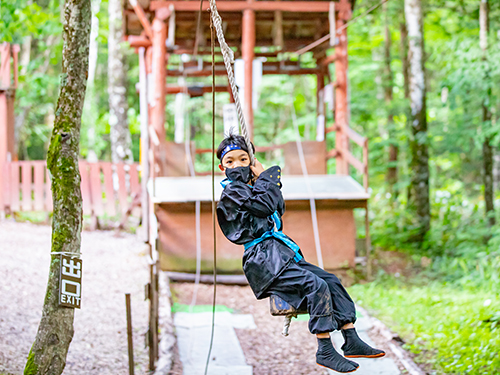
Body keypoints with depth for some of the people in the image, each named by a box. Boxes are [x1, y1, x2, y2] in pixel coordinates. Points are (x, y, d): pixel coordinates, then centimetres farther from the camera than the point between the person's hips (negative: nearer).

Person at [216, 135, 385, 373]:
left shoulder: (248, 187, 23)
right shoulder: (230, 191, -7)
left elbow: (279, 208, 21)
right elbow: (264, 205, -18)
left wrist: (269, 179, 10)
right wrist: (264, 177, -1)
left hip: (280, 252, 10)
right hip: (264, 258, -10)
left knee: (331, 281, 3)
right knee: (316, 285, -24)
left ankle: (352, 341, 3)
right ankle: (325, 351, -19)